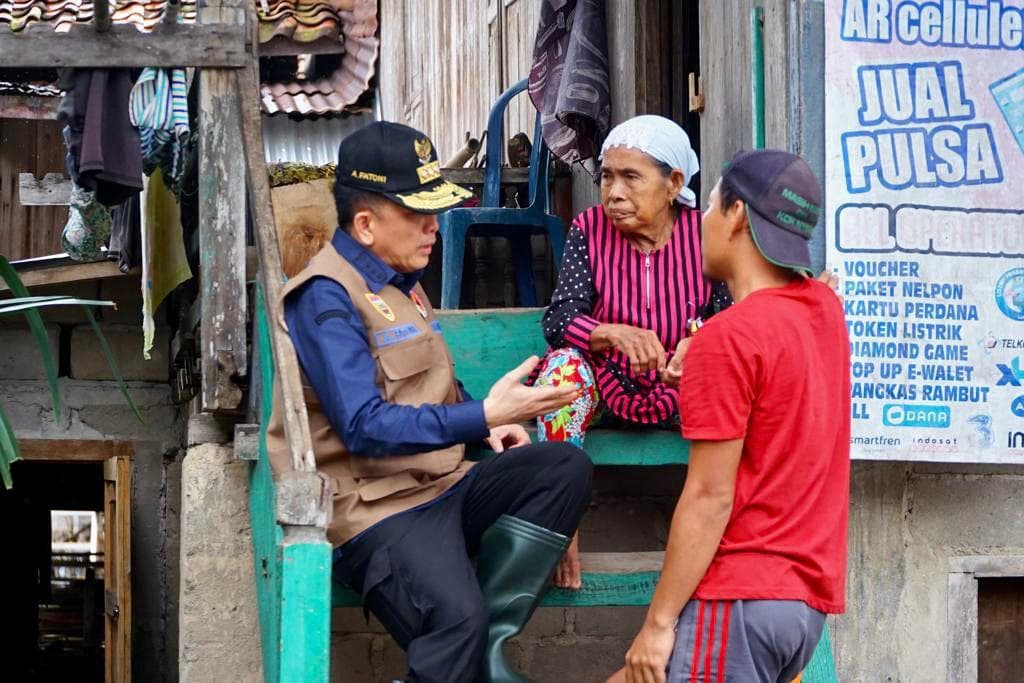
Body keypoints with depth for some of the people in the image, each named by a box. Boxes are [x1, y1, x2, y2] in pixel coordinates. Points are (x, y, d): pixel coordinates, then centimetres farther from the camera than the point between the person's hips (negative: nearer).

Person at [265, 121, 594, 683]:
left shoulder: (399, 280, 17)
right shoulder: (326, 297, -12)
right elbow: (365, 427, -23)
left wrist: (489, 421, 10)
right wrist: (483, 417, -29)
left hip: (442, 489, 9)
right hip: (375, 508, -9)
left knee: (564, 467, -13)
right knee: (456, 616, -35)